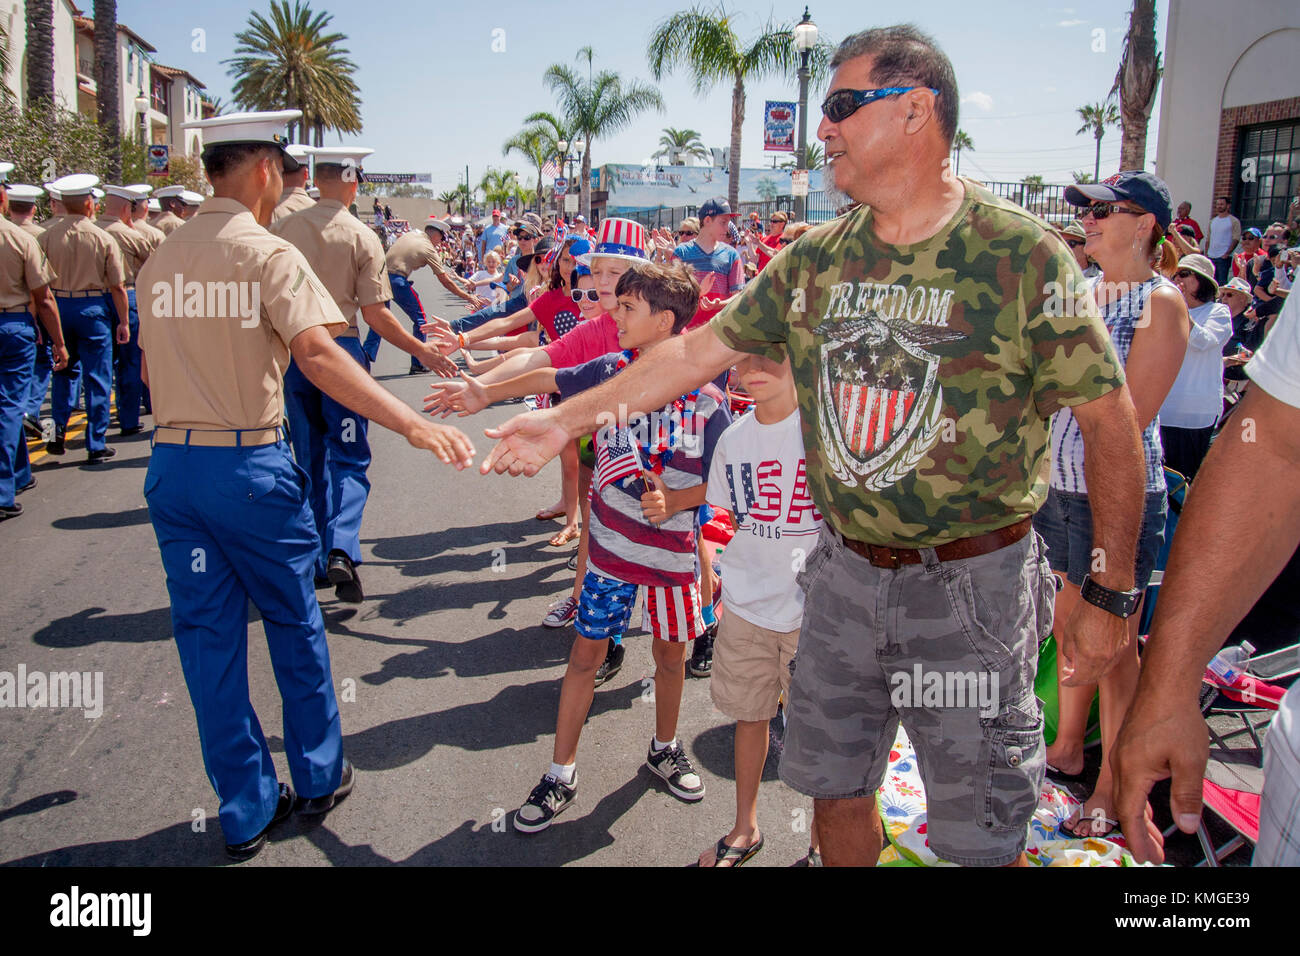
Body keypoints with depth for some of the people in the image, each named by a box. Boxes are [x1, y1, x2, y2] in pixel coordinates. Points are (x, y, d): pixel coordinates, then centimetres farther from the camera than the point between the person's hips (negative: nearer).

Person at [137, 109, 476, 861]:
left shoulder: (160, 260, 11)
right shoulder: (268, 254, -10)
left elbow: (153, 366, 17)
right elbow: (317, 354, -25)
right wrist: (414, 424, -32)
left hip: (171, 463, 6)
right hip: (249, 467, -5)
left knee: (209, 637, 10)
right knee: (295, 624, 13)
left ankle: (247, 813, 21)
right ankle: (322, 778, 29)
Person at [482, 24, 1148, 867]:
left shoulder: (1023, 254, -13)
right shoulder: (814, 260, 2)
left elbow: (1110, 419, -10)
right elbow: (699, 350, 4)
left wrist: (1111, 594, -9)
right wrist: (564, 420, 1)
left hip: (972, 584, -4)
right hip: (846, 570, 5)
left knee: (980, 833, 9)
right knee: (835, 784, 20)